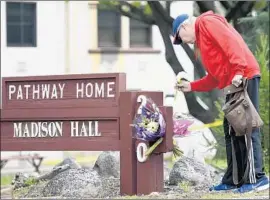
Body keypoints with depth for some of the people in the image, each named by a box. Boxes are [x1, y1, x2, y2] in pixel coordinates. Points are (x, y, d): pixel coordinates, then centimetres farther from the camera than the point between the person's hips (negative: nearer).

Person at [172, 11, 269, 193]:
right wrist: (191, 86, 23)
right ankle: (233, 180, 11)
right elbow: (215, 77, 27)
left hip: (244, 78, -10)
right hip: (234, 82, 10)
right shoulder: (202, 41, 28)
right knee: (232, 129, 10)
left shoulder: (207, 22, 0)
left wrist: (238, 71, -25)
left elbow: (231, 42, -17)